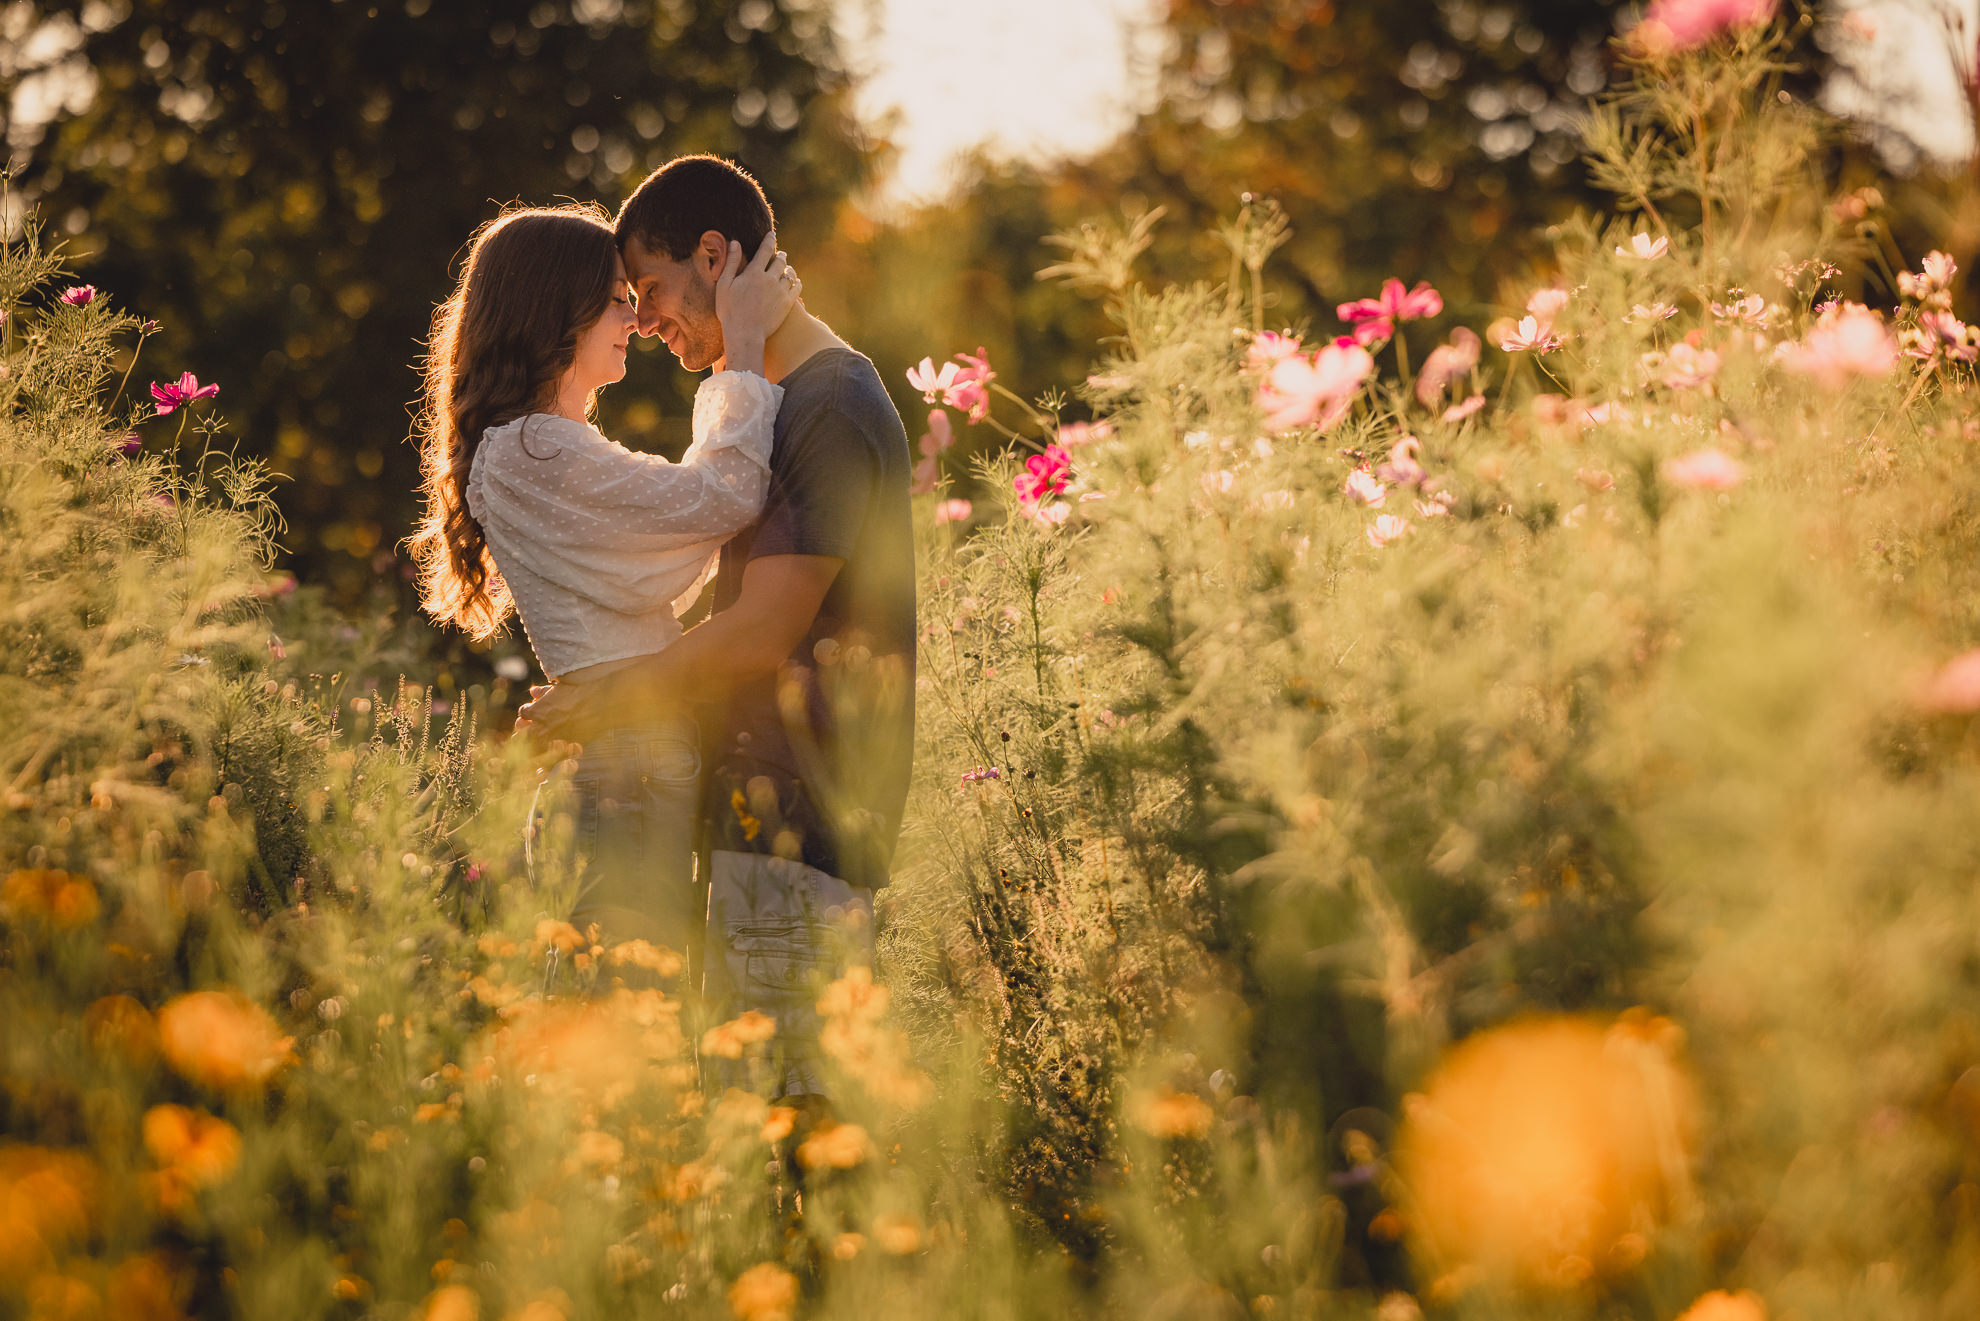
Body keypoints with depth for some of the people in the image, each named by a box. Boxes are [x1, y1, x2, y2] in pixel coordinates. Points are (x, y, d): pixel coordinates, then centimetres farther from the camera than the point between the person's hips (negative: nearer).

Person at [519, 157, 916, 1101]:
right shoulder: (780, 402, 19)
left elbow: (762, 633, -20)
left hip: (801, 817, -10)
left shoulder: (832, 410, -15)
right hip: (764, 806, 10)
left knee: (783, 1094, -9)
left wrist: (606, 702, -10)